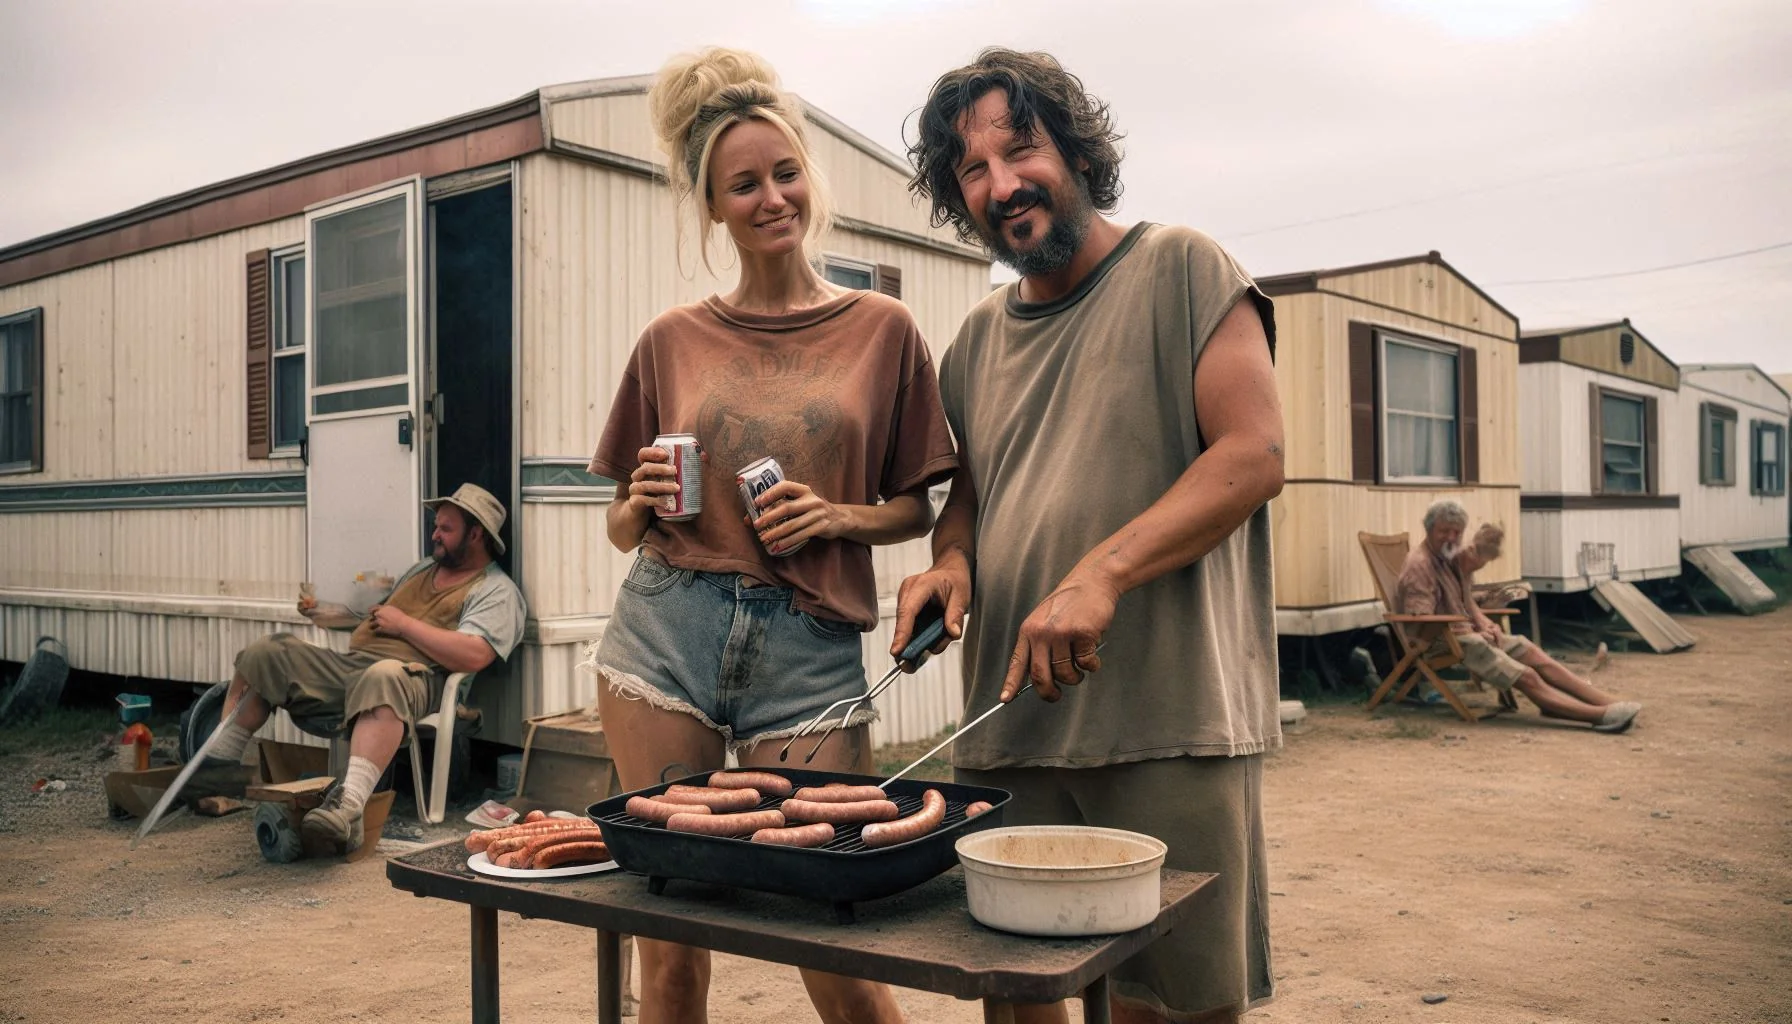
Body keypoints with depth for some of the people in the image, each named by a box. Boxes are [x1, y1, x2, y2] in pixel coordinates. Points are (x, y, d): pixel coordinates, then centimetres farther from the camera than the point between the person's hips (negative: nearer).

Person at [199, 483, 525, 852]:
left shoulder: (497, 591, 0)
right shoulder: (423, 568, 30)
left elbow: (473, 655, -17)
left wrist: (404, 624, -8)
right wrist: (325, 614, 23)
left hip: (413, 677, -9)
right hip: (348, 664, 9)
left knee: (383, 677, -44)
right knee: (264, 652, 2)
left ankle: (348, 807, -57)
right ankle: (221, 758, 3)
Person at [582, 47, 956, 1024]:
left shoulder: (882, 329, 5)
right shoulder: (673, 340, 8)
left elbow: (917, 509, 10)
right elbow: (622, 529, 15)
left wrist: (839, 516, -9)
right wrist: (643, 502, -7)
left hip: (810, 645, -1)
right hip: (665, 629, 2)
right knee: (668, 940, 7)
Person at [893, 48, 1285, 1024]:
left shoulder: (1181, 269, 0)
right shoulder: (975, 340, 16)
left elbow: (1253, 456, -10)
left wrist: (1102, 574, -21)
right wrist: (950, 559, 2)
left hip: (1168, 723, -5)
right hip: (1009, 722, 5)